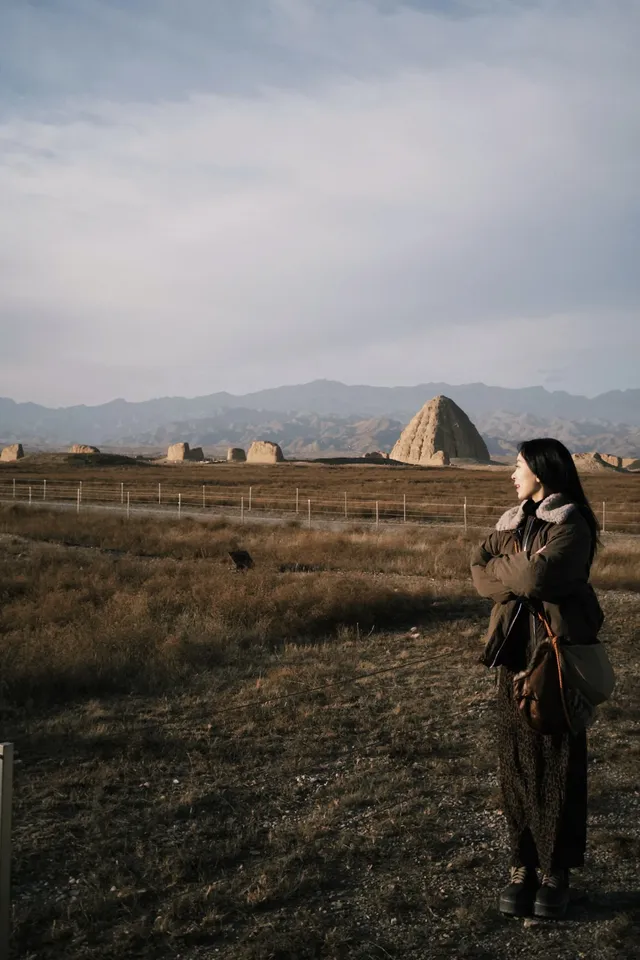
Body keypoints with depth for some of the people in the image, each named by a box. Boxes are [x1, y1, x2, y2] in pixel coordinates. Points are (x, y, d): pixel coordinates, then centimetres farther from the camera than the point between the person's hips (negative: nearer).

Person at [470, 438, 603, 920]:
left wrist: (501, 567, -5)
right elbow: (480, 574, 3)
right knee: (517, 762, 7)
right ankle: (523, 867, 17)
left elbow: (539, 576, -24)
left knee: (559, 765, 1)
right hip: (515, 651, 6)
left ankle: (557, 873, 12)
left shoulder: (572, 524, -10)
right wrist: (523, 574, -14)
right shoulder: (512, 521, 13)